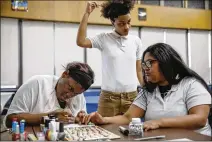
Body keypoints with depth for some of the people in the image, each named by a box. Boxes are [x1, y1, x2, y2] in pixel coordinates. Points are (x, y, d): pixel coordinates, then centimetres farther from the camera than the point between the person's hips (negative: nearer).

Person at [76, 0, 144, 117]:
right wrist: (87, 13, -13)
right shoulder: (104, 39, -1)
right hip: (109, 97, -2)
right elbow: (81, 42, -17)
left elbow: (138, 70, 12)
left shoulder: (136, 41, 7)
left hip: (132, 96, 3)